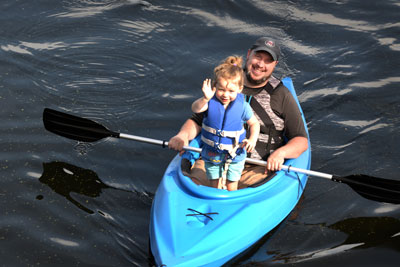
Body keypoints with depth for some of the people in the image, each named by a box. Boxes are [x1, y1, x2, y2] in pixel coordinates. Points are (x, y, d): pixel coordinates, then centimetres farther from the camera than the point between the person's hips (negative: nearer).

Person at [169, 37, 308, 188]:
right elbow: (197, 121, 18)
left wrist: (281, 153, -16)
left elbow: (301, 141, 5)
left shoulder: (281, 96, 6)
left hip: (257, 168, -2)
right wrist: (182, 136, -4)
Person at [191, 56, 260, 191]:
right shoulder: (210, 101, -14)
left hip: (235, 154, 0)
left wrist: (252, 139, -15)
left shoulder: (242, 106, -12)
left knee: (231, 188, 10)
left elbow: (254, 123, 2)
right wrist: (205, 98, -52)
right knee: (215, 188, 14)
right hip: (212, 153, 1)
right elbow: (195, 109, -33)